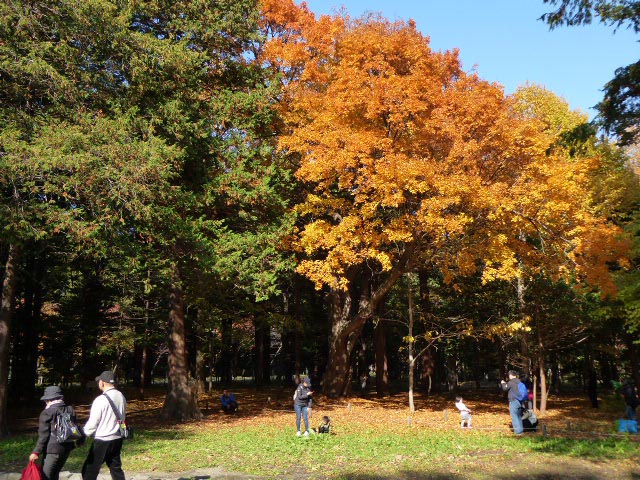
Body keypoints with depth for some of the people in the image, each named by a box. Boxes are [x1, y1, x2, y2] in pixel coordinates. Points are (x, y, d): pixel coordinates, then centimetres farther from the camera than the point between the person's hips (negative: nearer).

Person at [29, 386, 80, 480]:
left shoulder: (47, 413, -12)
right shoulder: (70, 410, 5)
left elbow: (43, 435, -12)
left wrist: (36, 452, -6)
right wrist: (73, 445, 20)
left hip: (53, 449, -7)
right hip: (67, 449, 7)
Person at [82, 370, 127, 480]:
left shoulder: (100, 400, -18)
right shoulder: (121, 397, 1)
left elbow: (92, 423, -13)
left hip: (102, 441, -7)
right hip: (117, 439, 7)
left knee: (89, 471, 4)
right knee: (116, 468, 18)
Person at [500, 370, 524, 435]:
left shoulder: (511, 382, -14)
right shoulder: (519, 382, 9)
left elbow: (505, 388, -2)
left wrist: (503, 383, 17)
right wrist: (506, 383, 24)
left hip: (513, 401, -8)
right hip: (519, 401, 8)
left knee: (514, 416, -2)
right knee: (519, 416, 18)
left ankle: (518, 431, -3)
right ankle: (521, 429, 23)